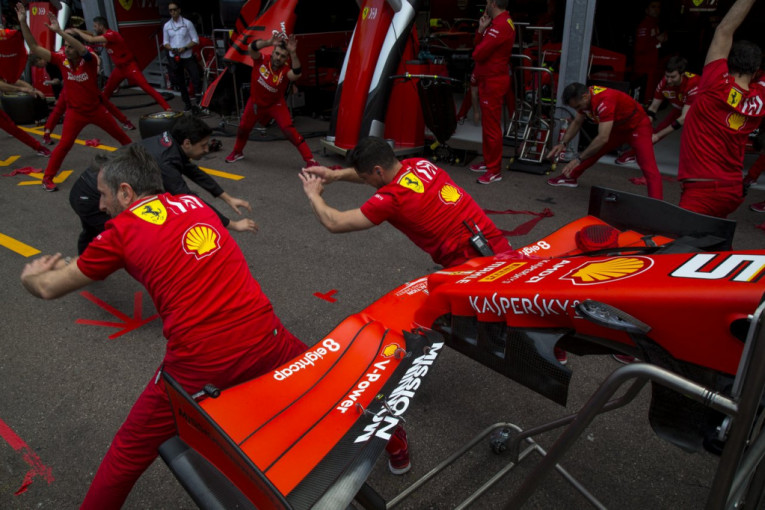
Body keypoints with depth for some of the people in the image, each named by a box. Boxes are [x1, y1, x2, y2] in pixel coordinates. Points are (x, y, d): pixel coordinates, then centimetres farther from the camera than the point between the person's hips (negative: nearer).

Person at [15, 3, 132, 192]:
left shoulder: (89, 61, -15)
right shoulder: (61, 60, -7)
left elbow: (83, 49, -39)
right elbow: (34, 47, -10)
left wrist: (59, 31, -48)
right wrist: (23, 22, -19)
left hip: (96, 108, 0)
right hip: (75, 111, 1)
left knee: (119, 134, 14)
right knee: (64, 145, -5)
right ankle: (47, 178, 4)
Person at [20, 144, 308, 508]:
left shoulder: (123, 229, 0)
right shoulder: (196, 204, 14)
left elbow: (49, 288, 11)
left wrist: (30, 275, 36)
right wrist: (68, 265, 38)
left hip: (200, 362, -4)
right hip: (264, 338, 5)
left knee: (128, 455, 18)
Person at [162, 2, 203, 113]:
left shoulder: (187, 23, -1)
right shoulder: (166, 26, 7)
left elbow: (196, 40, -2)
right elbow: (165, 42, 11)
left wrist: (184, 48, -15)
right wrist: (171, 49, -11)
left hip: (187, 56, -3)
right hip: (174, 58, 3)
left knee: (196, 79, -16)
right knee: (180, 83, 8)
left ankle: (199, 102, -8)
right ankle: (187, 106, 17)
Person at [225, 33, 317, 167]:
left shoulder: (285, 71, -27)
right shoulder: (261, 60, -21)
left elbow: (297, 74, -50)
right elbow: (252, 48, -40)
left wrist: (293, 53, -62)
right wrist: (269, 43, -56)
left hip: (276, 104, -3)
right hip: (256, 102, 3)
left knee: (289, 130, -19)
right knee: (243, 128, 16)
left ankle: (310, 159, -14)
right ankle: (237, 152, 46)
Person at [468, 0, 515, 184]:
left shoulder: (500, 26, -20)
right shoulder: (499, 22, 15)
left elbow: (478, 53, -23)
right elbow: (479, 45, 13)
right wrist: (481, 29, -3)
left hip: (493, 83, -11)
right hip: (488, 80, 11)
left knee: (492, 126, -6)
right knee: (487, 124, 17)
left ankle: (495, 171, 1)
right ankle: (488, 162, 29)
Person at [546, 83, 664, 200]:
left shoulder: (604, 101, -38)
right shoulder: (584, 97, -12)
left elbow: (603, 138, -42)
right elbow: (576, 122, 5)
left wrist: (578, 159, -38)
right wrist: (563, 143, -7)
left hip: (638, 126, -8)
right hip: (617, 127, 8)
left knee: (649, 168, -20)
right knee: (593, 151, 13)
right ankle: (570, 177, 32)